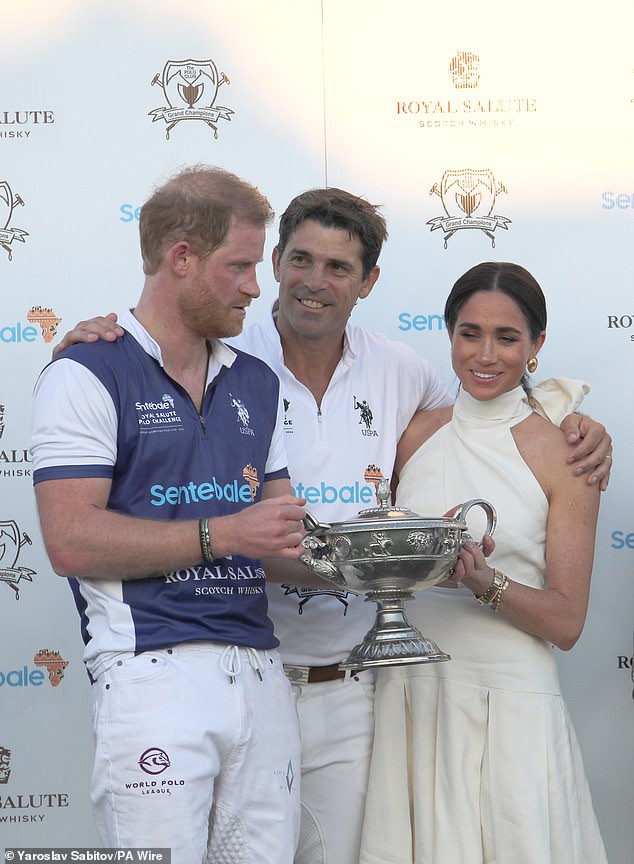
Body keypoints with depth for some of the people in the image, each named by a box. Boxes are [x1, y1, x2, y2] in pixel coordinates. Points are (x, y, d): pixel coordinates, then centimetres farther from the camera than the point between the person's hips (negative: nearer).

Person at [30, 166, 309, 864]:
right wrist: (220, 535, -13)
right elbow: (72, 542, -13)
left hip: (259, 669, 6)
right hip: (154, 670, -6)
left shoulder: (257, 382, 18)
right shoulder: (87, 375, -3)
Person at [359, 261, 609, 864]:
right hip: (409, 694, 3)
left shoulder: (563, 453, -4)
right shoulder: (416, 435, 7)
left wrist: (485, 582, -21)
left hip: (511, 702, -3)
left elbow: (566, 622, -7)